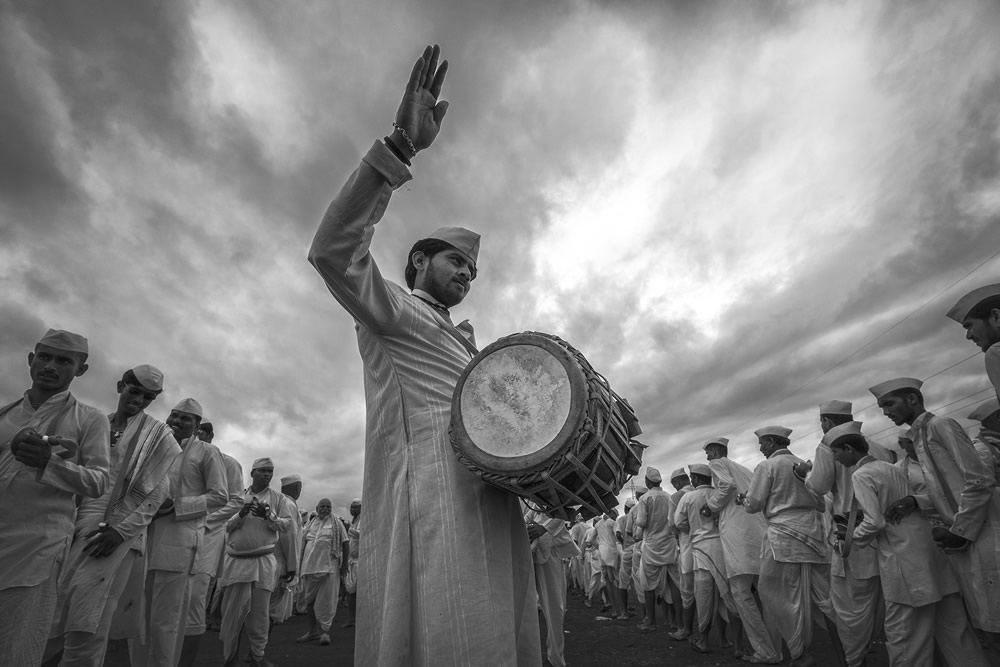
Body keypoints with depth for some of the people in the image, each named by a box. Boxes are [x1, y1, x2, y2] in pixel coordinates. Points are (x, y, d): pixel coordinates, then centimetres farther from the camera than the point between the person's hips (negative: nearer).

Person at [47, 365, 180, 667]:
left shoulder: (157, 434, 1)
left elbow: (158, 493, -4)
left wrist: (122, 530, -14)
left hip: (117, 533, -3)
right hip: (74, 528, 4)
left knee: (86, 630, -7)